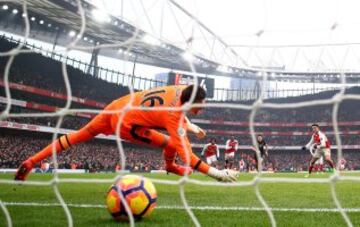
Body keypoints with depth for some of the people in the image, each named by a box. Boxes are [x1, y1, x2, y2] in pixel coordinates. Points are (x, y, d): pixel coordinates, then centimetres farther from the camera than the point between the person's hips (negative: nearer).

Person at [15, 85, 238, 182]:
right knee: (171, 145, -7)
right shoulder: (174, 116, -28)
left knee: (78, 136, 20)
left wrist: (189, 125, 17)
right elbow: (187, 154, -33)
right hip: (124, 123, -8)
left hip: (116, 106, 8)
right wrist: (216, 173, -34)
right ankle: (170, 167, 26)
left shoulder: (181, 90, -7)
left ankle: (31, 162, 24)